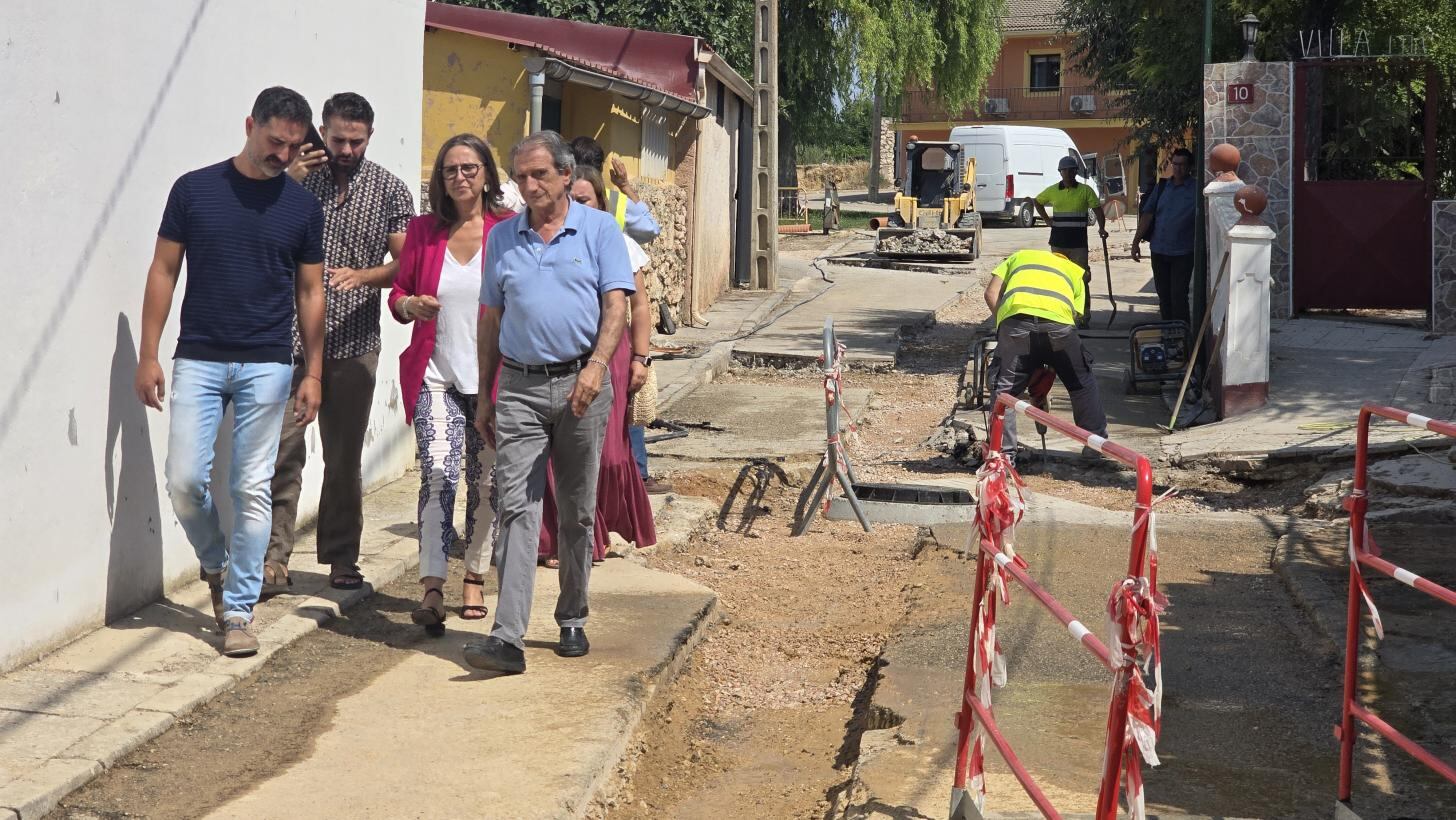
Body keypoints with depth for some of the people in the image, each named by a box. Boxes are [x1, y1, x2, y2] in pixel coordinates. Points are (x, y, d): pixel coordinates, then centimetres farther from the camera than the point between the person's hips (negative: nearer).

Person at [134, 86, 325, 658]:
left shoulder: (303, 207, 4)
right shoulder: (194, 190, 0)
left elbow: (310, 293, 9)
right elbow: (164, 272, 4)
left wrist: (314, 373, 5)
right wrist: (148, 355, -1)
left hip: (266, 366, 0)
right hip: (198, 360, 0)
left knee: (252, 489, 1)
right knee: (184, 480, -4)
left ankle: (238, 610, 9)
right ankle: (216, 564, 25)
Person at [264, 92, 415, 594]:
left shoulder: (389, 190, 6)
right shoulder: (298, 176, 6)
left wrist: (363, 276, -16)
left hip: (354, 343, 1)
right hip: (292, 338, -1)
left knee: (345, 457, 9)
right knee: (284, 450, -6)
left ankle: (342, 560, 19)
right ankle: (274, 559, -1)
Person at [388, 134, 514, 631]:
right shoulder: (422, 231, 7)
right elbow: (398, 292, 15)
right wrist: (410, 305, -8)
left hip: (491, 378, -1)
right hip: (436, 375, 1)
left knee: (485, 482, 8)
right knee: (438, 473, -14)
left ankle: (475, 579, 24)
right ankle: (432, 588, -16)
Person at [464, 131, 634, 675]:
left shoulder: (598, 230, 3)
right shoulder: (502, 237, 11)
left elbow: (616, 304, -5)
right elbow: (492, 319, 15)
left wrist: (597, 365, -21)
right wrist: (485, 396, 12)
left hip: (581, 385, -1)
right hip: (520, 387, 1)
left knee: (577, 513, 9)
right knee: (517, 508, -8)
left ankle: (572, 621, 24)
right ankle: (507, 638, -14)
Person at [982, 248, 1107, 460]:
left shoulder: (1019, 256, 37)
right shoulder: (1077, 271, 35)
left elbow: (991, 293, 20)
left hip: (1016, 318, 0)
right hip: (1058, 321, 1)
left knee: (1004, 389, 11)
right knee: (1083, 384, 21)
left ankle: (1003, 453, 8)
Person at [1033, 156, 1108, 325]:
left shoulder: (1085, 190, -1)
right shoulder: (1053, 191, 6)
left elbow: (1098, 210, -4)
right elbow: (1037, 202, 23)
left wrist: (1102, 228, -21)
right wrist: (1046, 219, 11)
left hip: (1078, 243, -3)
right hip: (1058, 243, 3)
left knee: (1081, 278, -6)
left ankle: (1085, 313, -5)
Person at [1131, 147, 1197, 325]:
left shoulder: (1195, 190, -4)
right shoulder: (1162, 187, 9)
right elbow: (1147, 214, 7)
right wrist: (1136, 242, 1)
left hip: (1182, 252, -5)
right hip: (1159, 250, 5)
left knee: (1178, 296, -6)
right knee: (1163, 295, 12)